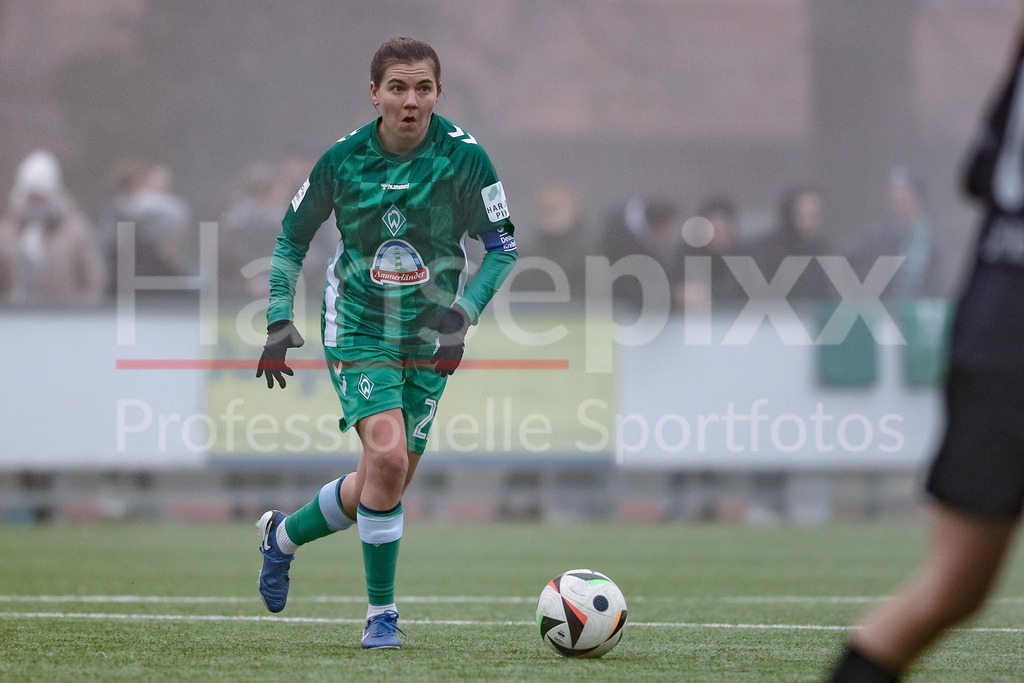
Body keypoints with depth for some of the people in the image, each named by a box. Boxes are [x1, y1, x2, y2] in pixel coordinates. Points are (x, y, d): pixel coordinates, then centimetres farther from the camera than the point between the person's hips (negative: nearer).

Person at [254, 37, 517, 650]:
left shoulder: (464, 157, -11)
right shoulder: (343, 159, -8)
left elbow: (503, 246, -3)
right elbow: (293, 235, 7)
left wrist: (463, 313, -16)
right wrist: (280, 321, 1)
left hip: (429, 340, 2)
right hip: (358, 330, -2)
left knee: (384, 487, 7)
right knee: (387, 456, -23)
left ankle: (283, 535, 37)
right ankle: (381, 614, -9)